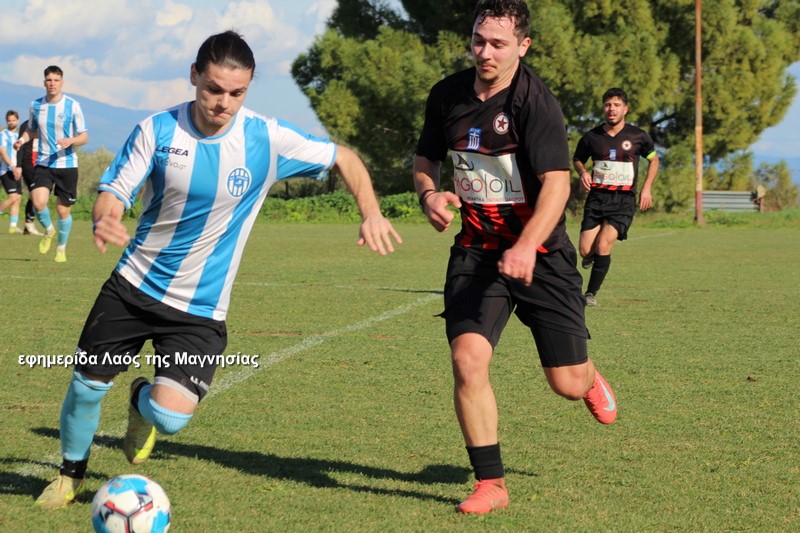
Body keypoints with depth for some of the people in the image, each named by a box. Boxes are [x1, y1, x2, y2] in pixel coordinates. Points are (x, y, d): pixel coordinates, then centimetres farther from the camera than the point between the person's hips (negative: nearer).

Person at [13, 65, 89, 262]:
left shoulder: (72, 105, -7)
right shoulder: (36, 105, 2)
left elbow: (84, 137, -3)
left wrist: (70, 141, -24)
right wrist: (22, 139, -3)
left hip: (67, 164, -1)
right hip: (43, 163, 1)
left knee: (63, 210, 4)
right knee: (38, 202, -20)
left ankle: (61, 248, 28)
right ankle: (48, 230, 12)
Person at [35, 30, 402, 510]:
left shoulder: (268, 139, -12)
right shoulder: (158, 130, -10)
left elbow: (344, 159, 1)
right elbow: (114, 193, -11)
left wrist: (371, 213, -15)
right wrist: (104, 221, -35)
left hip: (200, 310, -1)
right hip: (134, 286, 1)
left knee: (170, 417, -17)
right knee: (87, 384, 5)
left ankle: (144, 403, 24)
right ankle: (71, 474, 37)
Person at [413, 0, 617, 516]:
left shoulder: (536, 102, -17)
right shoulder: (447, 94, 0)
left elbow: (556, 182, -27)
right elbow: (426, 157, 16)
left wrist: (526, 247, -42)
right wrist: (429, 192, -7)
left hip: (540, 254, -3)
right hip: (476, 250, 3)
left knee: (568, 385, 1)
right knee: (467, 360, -17)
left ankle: (589, 375, 42)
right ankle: (491, 483, -2)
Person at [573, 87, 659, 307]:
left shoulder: (638, 136, 0)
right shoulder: (591, 137, 2)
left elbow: (654, 159, 15)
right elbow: (577, 159, 19)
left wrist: (647, 188, 3)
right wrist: (583, 172, -3)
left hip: (624, 200, -2)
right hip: (597, 197, 2)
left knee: (603, 245, -19)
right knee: (585, 250, -9)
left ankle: (591, 293, -1)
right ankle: (591, 255, 31)